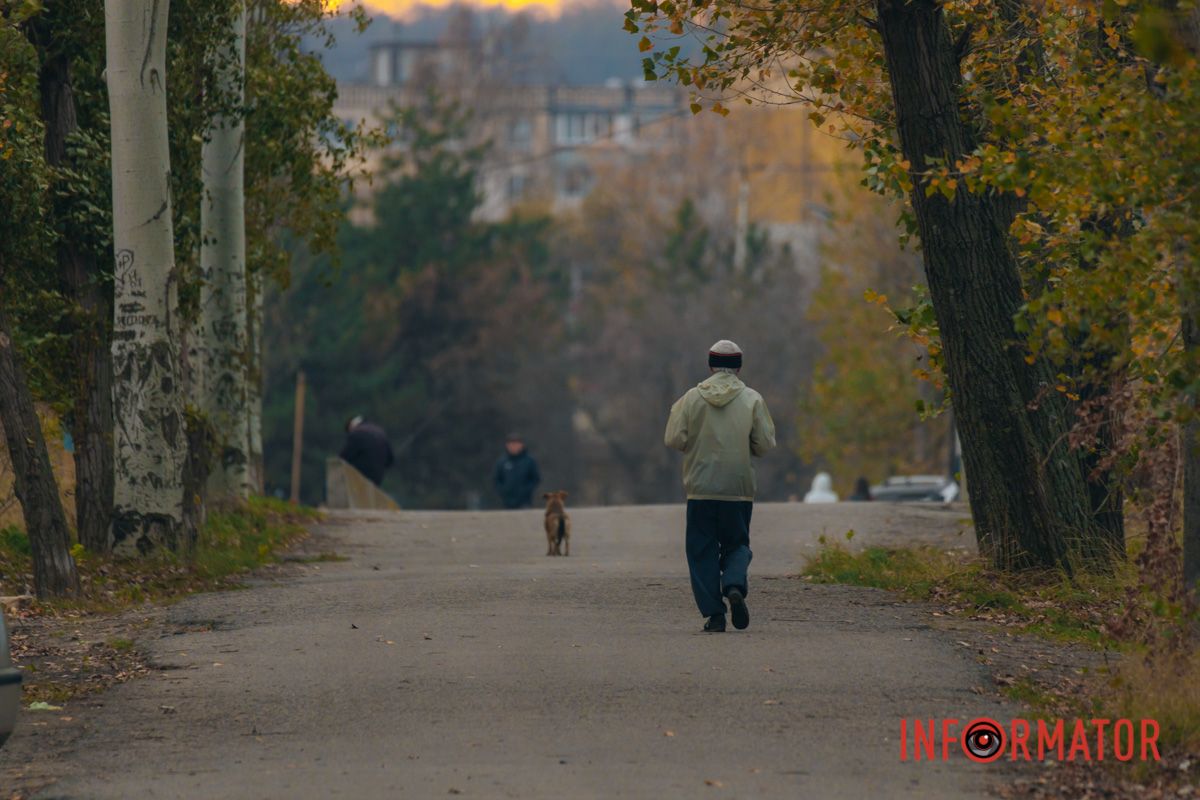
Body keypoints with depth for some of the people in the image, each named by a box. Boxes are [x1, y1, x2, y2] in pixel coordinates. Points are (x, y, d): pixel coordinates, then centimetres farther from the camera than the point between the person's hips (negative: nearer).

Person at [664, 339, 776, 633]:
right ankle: (735, 586, -16)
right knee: (737, 545, 13)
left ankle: (713, 612, 0)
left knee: (702, 551, 7)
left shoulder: (692, 398, -3)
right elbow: (765, 444, -2)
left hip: (700, 490, 0)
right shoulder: (752, 399, -2)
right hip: (739, 490, 0)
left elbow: (673, 439, -5)